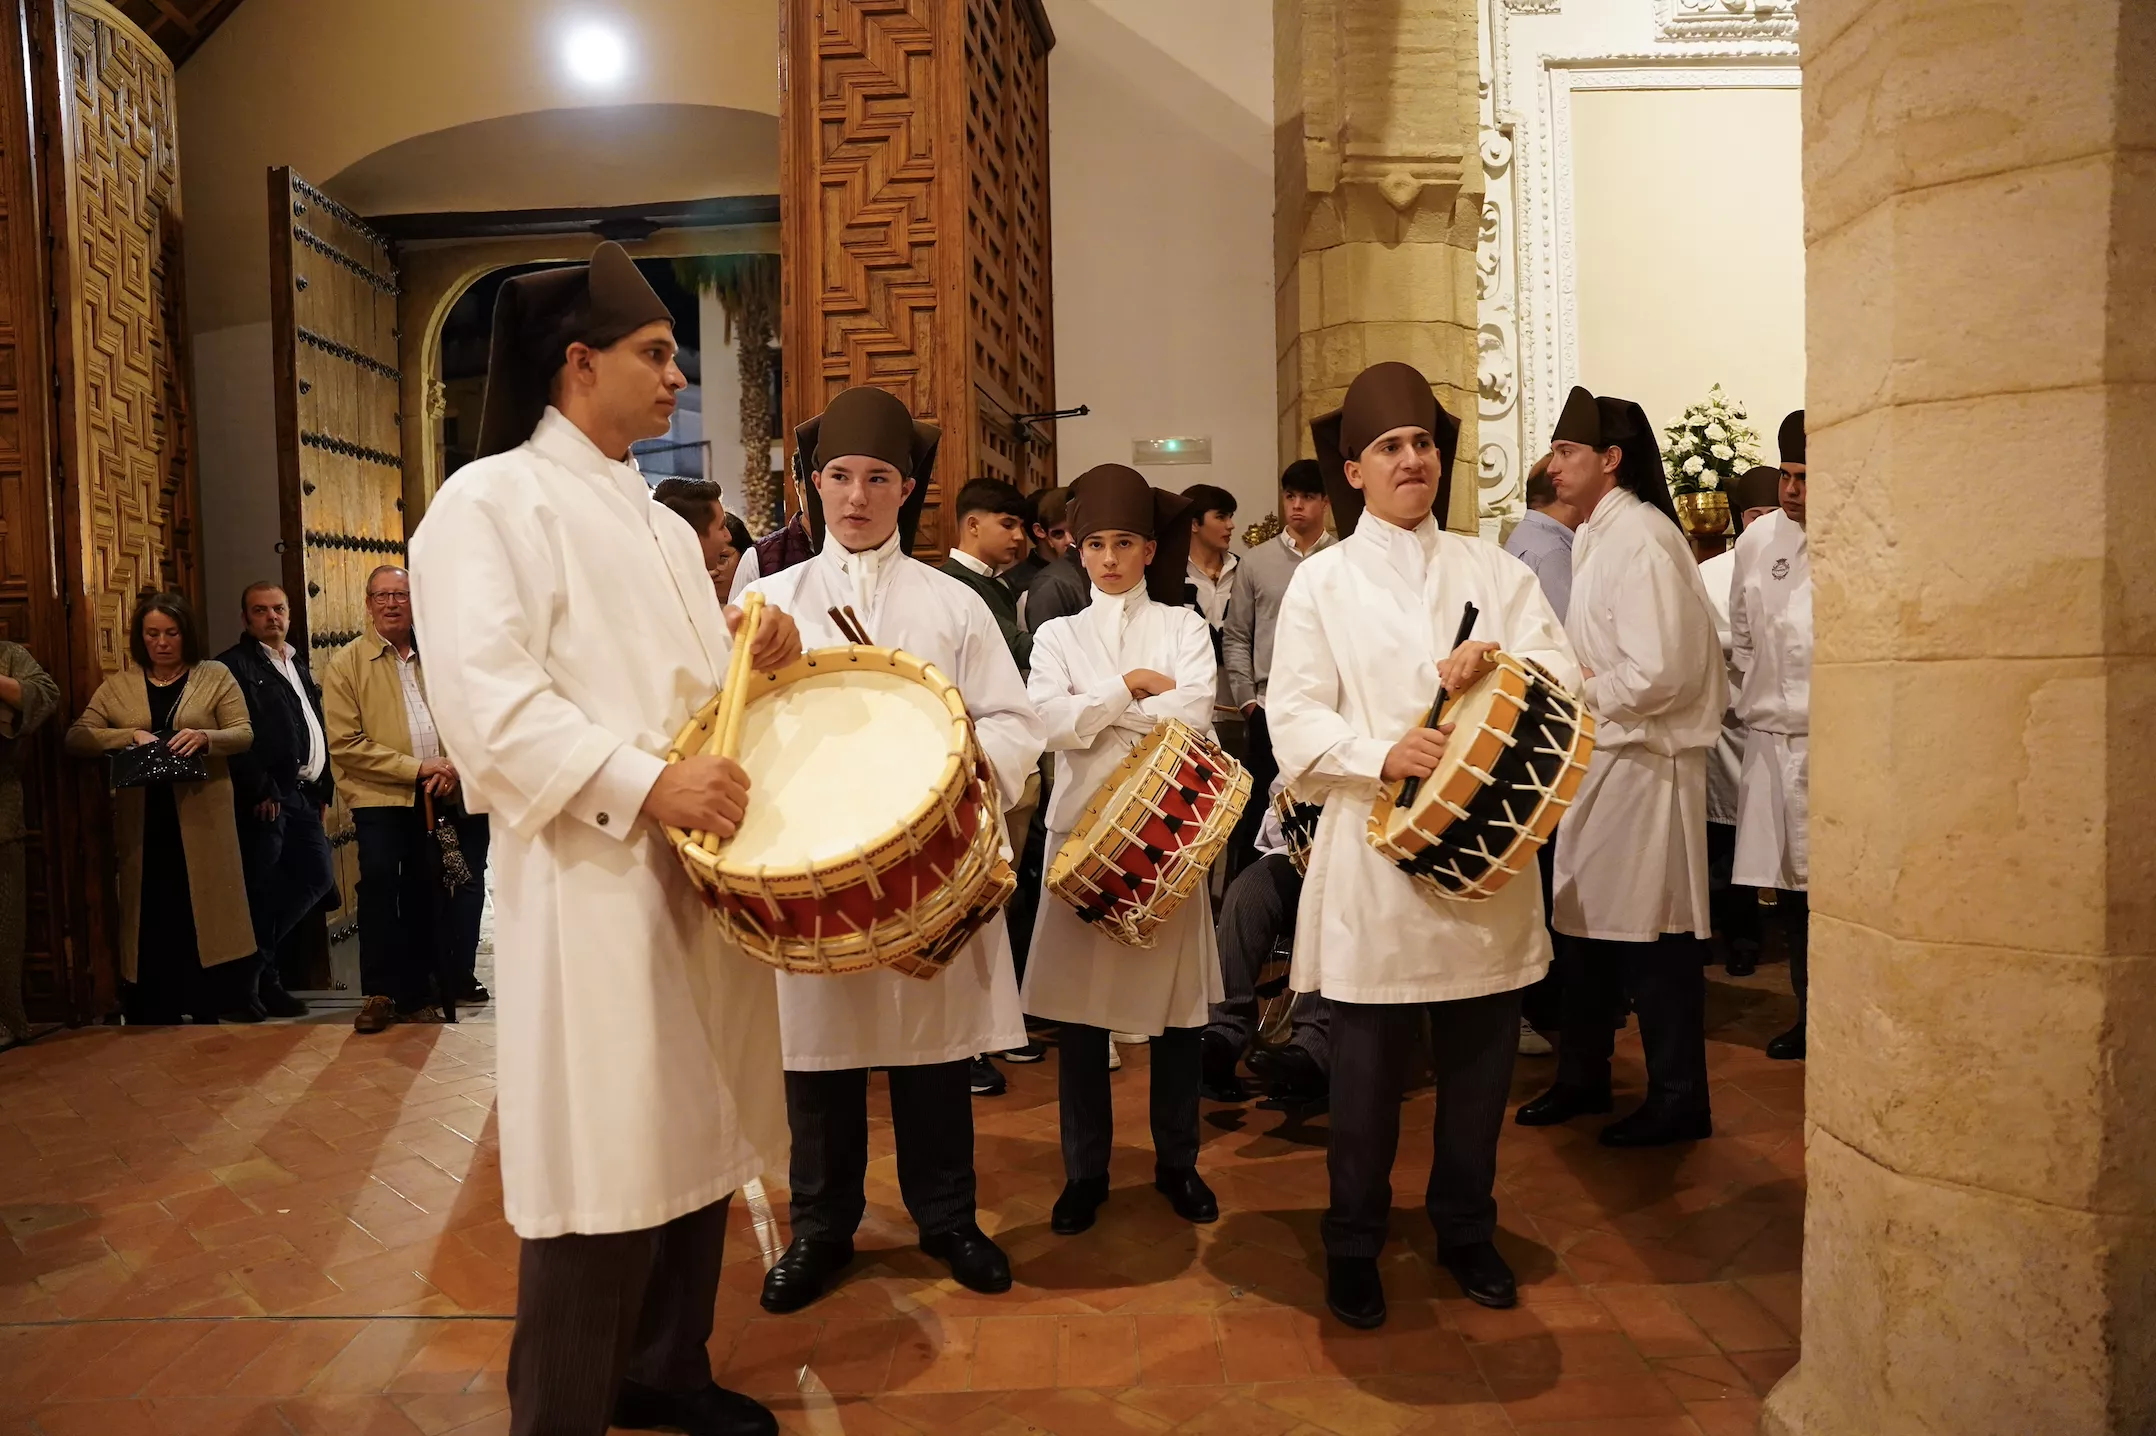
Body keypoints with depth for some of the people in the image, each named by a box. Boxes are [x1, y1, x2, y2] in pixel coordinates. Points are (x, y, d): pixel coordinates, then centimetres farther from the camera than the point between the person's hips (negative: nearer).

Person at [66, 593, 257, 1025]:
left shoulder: (216, 676, 5)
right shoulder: (117, 686, 10)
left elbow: (244, 733, -1)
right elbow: (75, 737, 2)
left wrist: (206, 737, -22)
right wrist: (129, 735, -15)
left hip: (202, 819, -2)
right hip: (144, 823, 2)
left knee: (204, 911, 0)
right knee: (152, 917, 5)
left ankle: (209, 1009, 9)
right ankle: (153, 1019, 13)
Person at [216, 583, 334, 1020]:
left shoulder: (298, 664, 21)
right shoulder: (234, 665, -5)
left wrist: (323, 787, 14)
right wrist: (260, 792, -18)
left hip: (303, 793, 8)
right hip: (266, 799, -8)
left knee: (318, 876, 10)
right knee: (261, 890, -2)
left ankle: (257, 958, 23)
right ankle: (253, 976, 10)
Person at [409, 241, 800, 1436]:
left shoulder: (658, 521, 19)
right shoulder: (491, 502, -7)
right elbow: (484, 697, -19)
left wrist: (755, 645, 4)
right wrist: (645, 785, -25)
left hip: (699, 871, 8)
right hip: (591, 885, -8)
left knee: (695, 1142, 15)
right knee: (605, 1173, -3)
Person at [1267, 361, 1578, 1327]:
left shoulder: (1491, 569, 12)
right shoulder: (1322, 581, 3)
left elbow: (1563, 676, 3)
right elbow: (1293, 720, -5)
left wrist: (1497, 660, -17)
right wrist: (1382, 755, -22)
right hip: (1375, 856, -3)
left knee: (1481, 1058, 12)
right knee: (1369, 1067, 4)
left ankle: (1466, 1230, 33)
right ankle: (1353, 1246, 23)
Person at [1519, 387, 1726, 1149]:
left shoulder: (1640, 537, -17)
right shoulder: (1595, 537, 12)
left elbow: (1661, 672, -25)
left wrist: (1578, 693, -12)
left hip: (1643, 763, -10)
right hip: (1599, 757, 10)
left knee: (1652, 940, 1)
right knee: (1587, 922, 17)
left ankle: (1678, 1099, 17)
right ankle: (1583, 1077, 31)